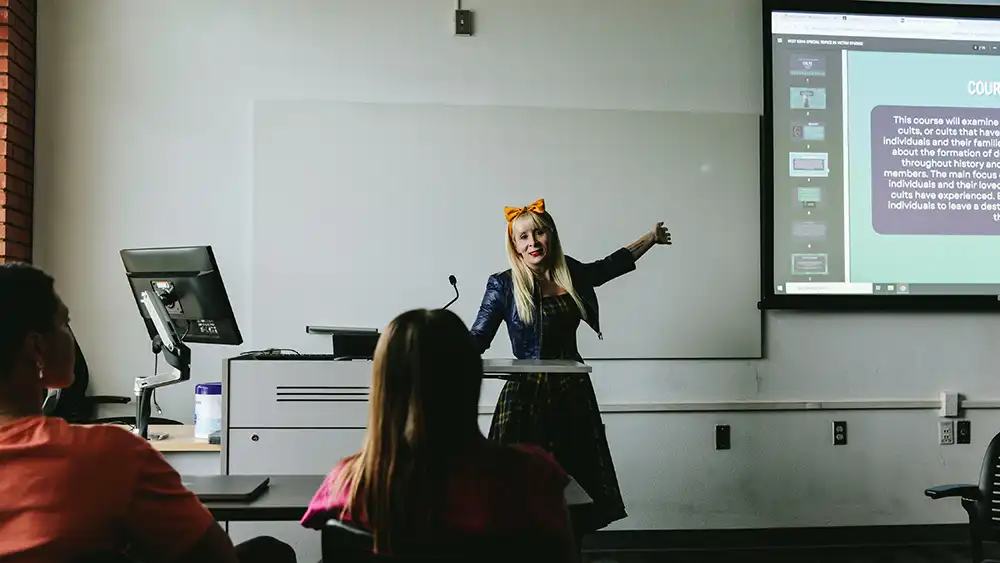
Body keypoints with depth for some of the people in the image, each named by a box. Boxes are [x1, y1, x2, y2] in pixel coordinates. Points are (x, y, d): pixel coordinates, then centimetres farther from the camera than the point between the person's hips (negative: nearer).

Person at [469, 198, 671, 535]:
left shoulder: (571, 274, 8)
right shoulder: (504, 285, -4)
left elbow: (611, 265, 27)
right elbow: (476, 339, -5)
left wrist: (650, 238, 37)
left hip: (573, 392, 5)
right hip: (528, 394, -4)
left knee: (579, 490, 5)